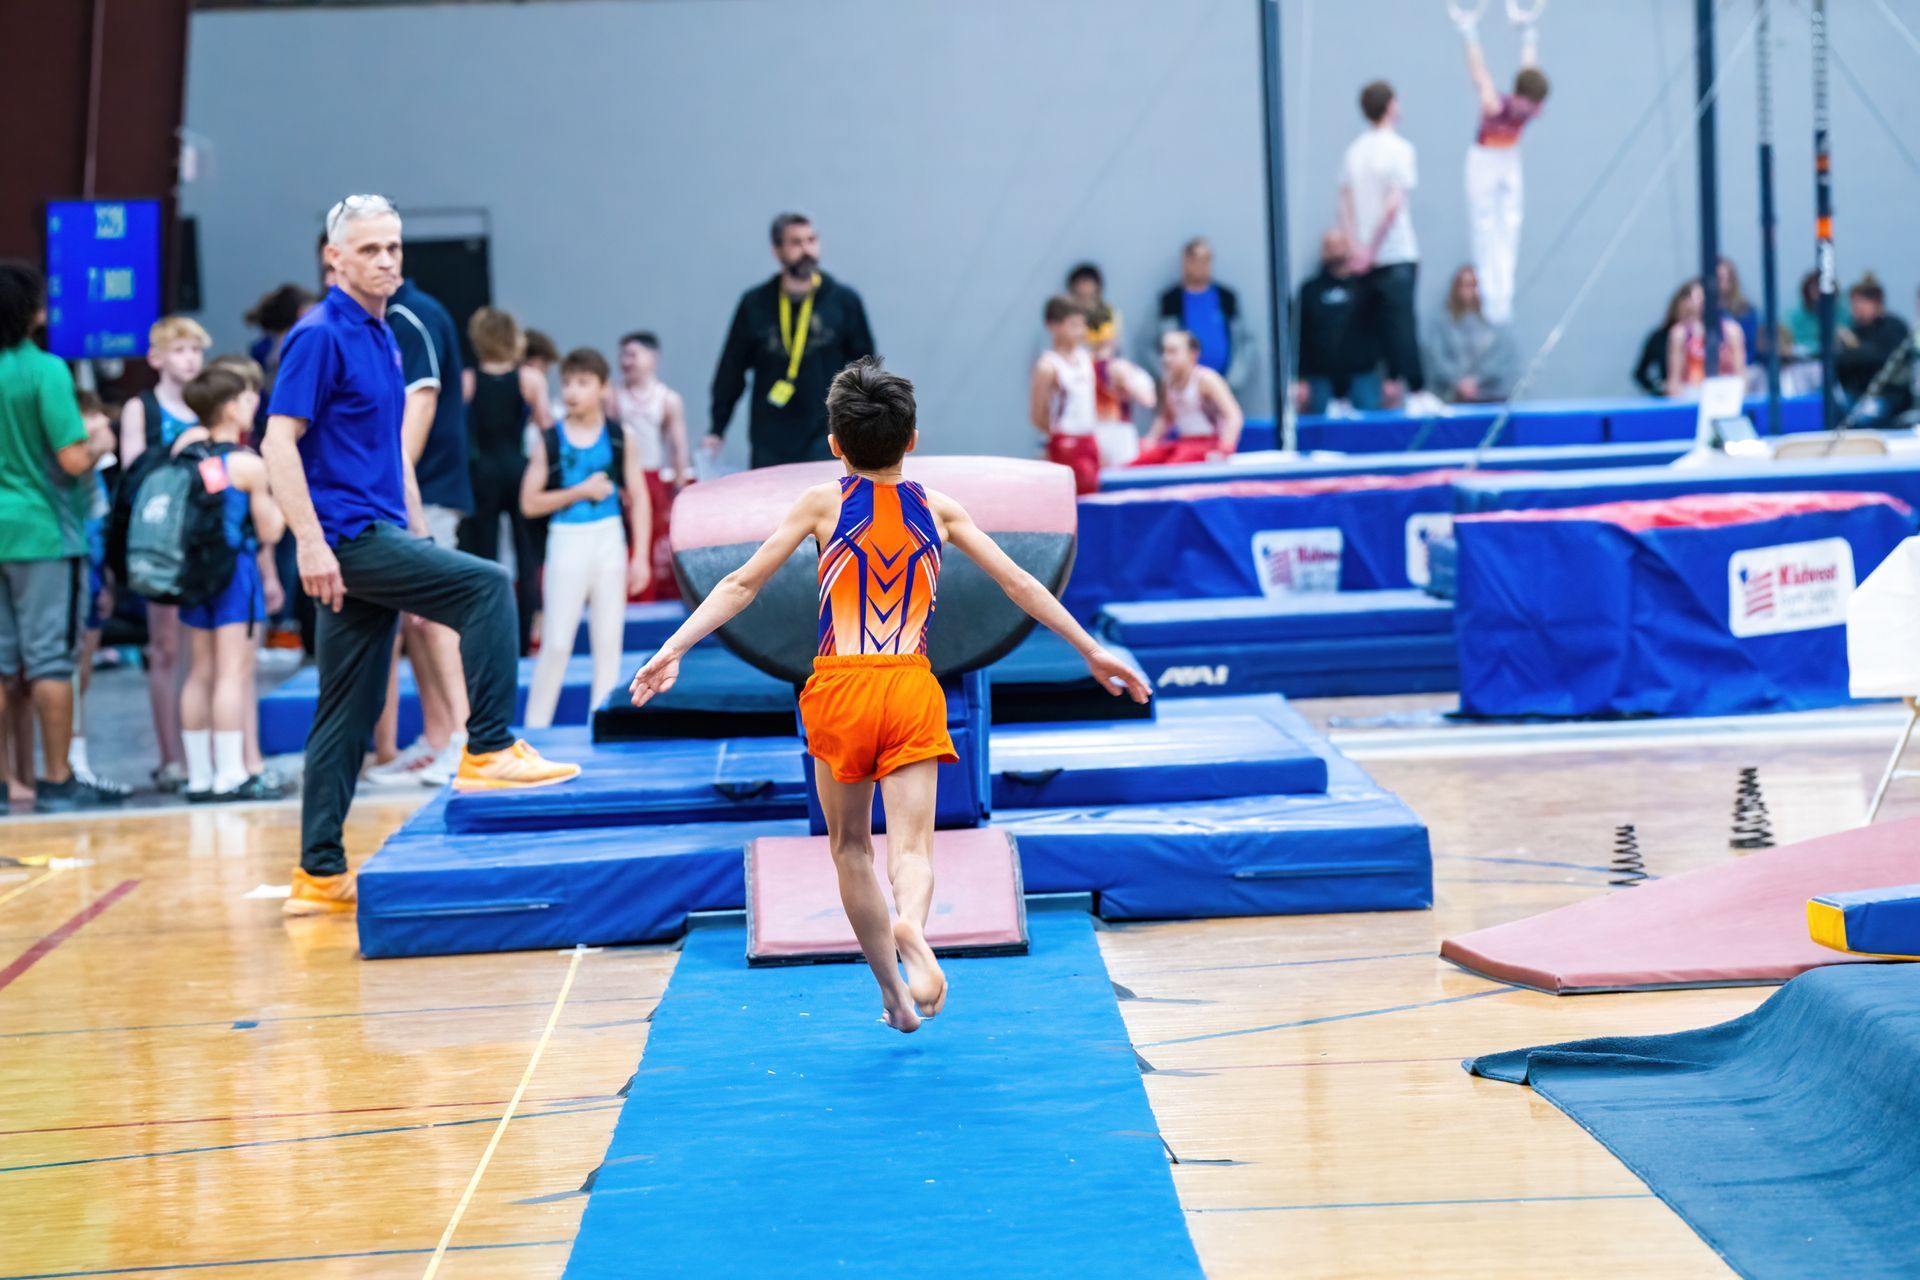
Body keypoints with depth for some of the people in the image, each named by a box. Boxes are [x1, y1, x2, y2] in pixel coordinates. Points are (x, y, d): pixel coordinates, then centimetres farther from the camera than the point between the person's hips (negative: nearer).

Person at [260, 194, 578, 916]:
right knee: (486, 586, -20)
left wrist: (418, 535, 22)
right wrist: (310, 543, -23)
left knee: (350, 714, 8)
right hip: (347, 537, -9)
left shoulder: (384, 338, 17)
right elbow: (280, 441, -16)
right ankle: (488, 750, -15)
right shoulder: (320, 337, -9)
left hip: (379, 538, 9)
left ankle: (320, 874, 10)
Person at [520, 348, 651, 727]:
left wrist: (641, 556, -2)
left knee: (609, 642, 6)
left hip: (609, 542, 1)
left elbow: (639, 500, 2)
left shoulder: (622, 437, 0)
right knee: (556, 643, 0)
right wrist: (580, 492, -13)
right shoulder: (548, 441, -2)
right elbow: (530, 503, -4)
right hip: (566, 541, -1)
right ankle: (535, 726, 7)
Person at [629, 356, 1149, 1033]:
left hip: (841, 686, -1)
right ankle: (911, 927, -40)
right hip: (912, 687, 1)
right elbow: (1021, 585, 14)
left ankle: (894, 993, 18)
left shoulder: (824, 502, 6)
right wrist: (1092, 651, 21)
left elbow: (741, 584, 2)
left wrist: (674, 649, 3)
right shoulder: (938, 510, 12)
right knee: (910, 844, -6)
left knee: (851, 845, 17)